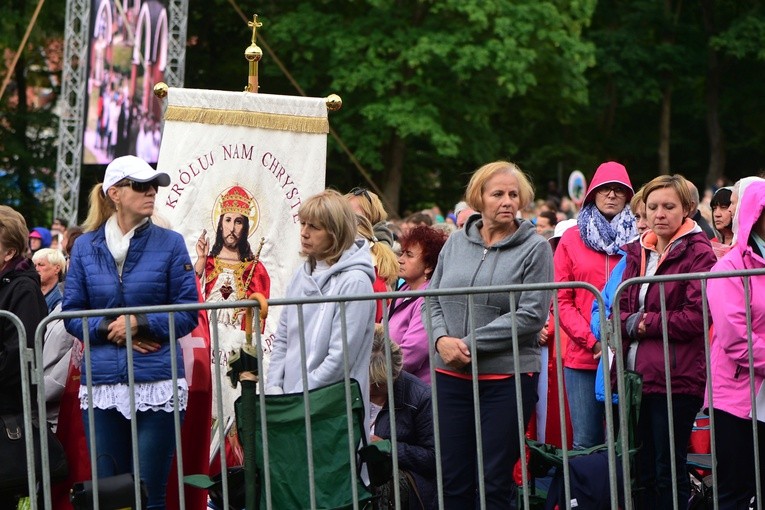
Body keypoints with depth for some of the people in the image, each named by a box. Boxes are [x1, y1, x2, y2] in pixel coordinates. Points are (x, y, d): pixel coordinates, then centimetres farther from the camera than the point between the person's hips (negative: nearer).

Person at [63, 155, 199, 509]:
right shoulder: (85, 246, 7)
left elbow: (188, 314, 1)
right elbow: (72, 315, 6)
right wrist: (109, 330, -10)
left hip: (157, 383, -2)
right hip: (102, 385, 2)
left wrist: (139, 324, -11)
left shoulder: (169, 244, 3)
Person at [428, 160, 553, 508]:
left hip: (508, 377, -4)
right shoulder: (456, 242, 9)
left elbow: (531, 316, -12)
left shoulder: (534, 248, -4)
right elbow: (433, 300, 11)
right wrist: (442, 339, -10)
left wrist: (470, 344, -14)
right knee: (453, 481, 8)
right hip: (452, 376, 4)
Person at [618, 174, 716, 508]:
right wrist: (630, 322, -8)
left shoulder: (698, 253, -6)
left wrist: (644, 323, -9)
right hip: (638, 375, 7)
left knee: (669, 472, -1)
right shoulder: (638, 252, 14)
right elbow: (623, 308, 13)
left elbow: (696, 317, -14)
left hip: (677, 377, -6)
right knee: (644, 472, 11)